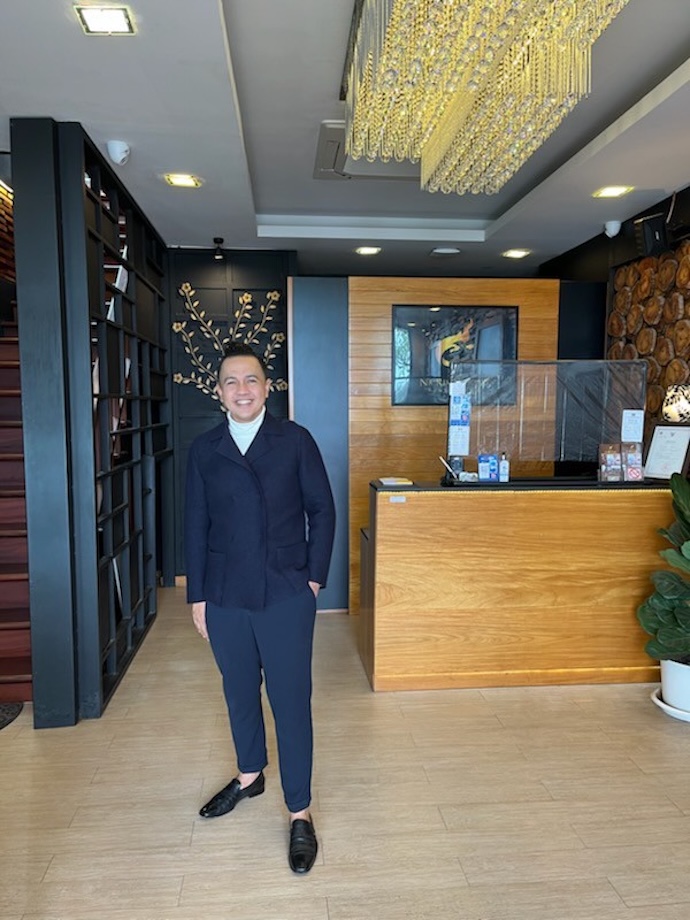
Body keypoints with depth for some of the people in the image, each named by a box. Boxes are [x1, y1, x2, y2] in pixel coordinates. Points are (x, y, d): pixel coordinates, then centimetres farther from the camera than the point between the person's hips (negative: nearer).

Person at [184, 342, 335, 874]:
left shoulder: (296, 441, -4)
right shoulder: (204, 450, 2)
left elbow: (322, 510, 0)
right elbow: (196, 526, 5)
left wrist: (315, 577, -4)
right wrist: (197, 596, 5)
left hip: (287, 595, -3)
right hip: (225, 599, 3)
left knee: (291, 701, 4)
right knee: (239, 694, 20)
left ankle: (300, 814, 21)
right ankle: (250, 776, 45)